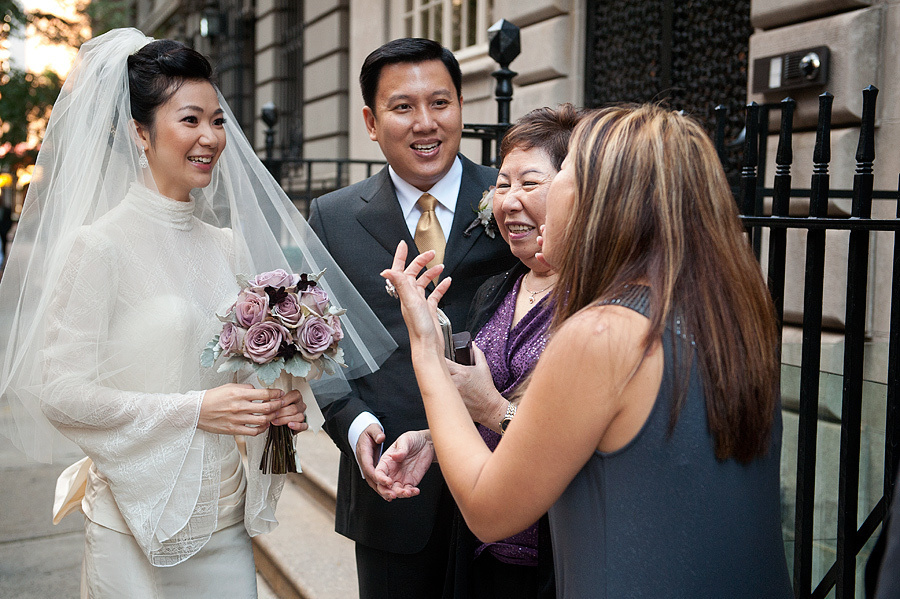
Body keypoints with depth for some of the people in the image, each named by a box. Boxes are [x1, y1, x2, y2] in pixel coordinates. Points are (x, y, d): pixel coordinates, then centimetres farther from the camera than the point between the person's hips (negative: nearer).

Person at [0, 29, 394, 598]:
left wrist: (277, 401, -6)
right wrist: (195, 410, -20)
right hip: (137, 526, -5)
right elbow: (60, 392, -15)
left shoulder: (226, 244, 5)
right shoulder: (98, 245, -13)